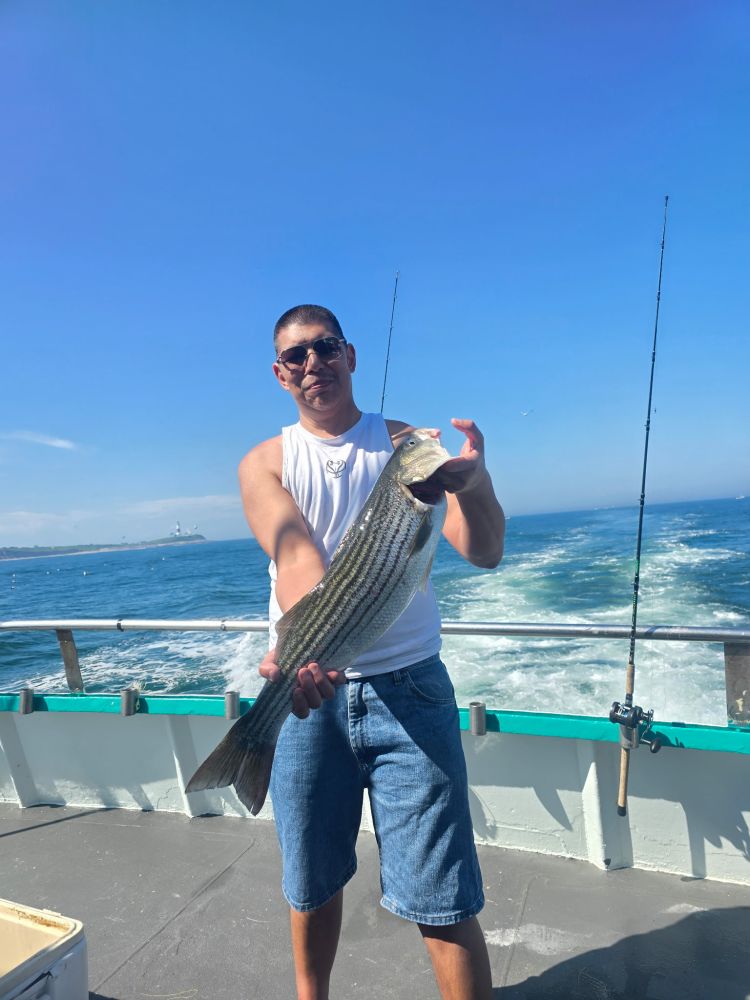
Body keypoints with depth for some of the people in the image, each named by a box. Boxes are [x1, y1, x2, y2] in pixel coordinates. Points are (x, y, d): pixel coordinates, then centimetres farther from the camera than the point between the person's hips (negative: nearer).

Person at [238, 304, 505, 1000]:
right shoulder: (264, 463, 3)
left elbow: (484, 554, -10)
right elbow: (294, 551, -18)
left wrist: (475, 485, -32)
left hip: (408, 687, -1)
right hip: (305, 688, 2)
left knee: (442, 901, -1)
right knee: (311, 884, 18)